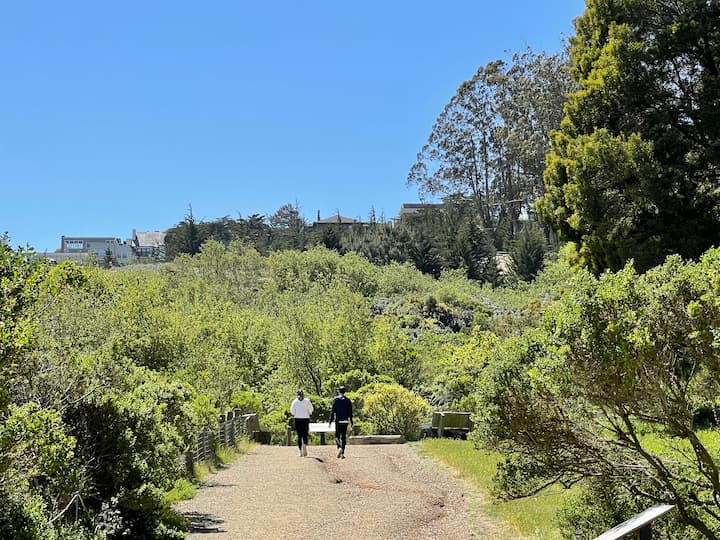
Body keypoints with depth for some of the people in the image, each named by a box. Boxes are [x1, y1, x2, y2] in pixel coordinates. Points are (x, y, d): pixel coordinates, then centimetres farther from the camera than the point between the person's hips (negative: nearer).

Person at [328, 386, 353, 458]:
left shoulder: (335, 399, -4)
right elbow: (350, 412, 3)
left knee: (337, 436, 7)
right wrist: (351, 421, 10)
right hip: (345, 421, 2)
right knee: (343, 437, 7)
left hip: (338, 420, -2)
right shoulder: (348, 400, 3)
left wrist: (330, 421, -2)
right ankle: (342, 453, 3)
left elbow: (333, 411, -6)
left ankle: (339, 448, -20)